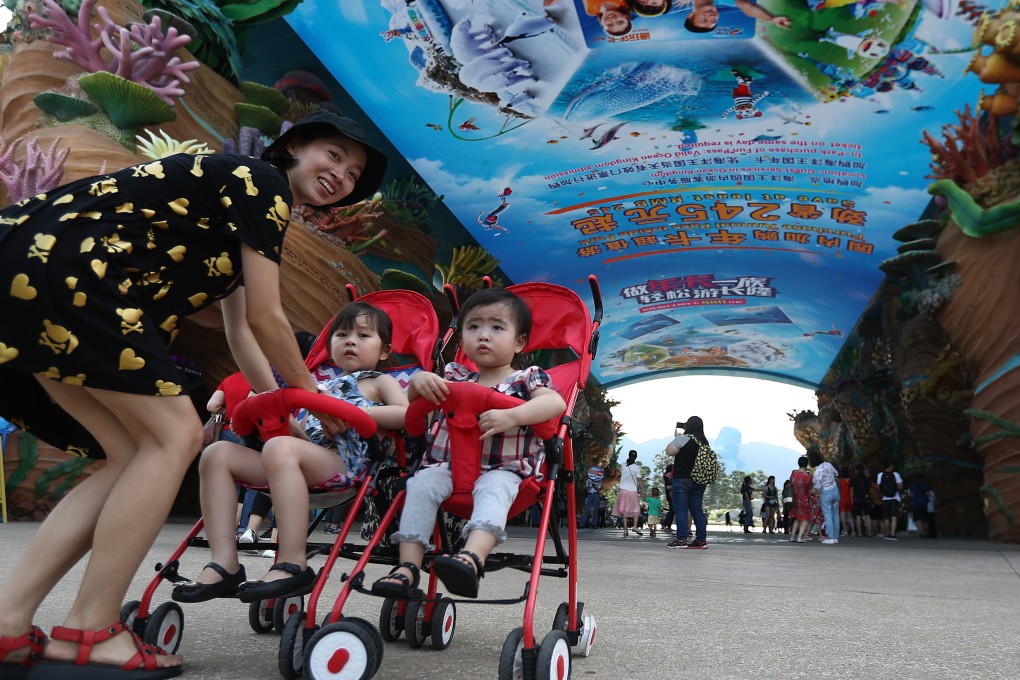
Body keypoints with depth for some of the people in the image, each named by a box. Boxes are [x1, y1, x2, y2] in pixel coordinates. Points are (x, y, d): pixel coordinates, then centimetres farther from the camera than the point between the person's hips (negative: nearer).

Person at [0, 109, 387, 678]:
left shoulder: (238, 200, 26)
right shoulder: (262, 183, -3)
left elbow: (241, 330, 29)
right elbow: (265, 318, -6)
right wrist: (311, 393, 8)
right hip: (61, 266, -10)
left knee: (137, 455, 7)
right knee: (174, 435, -9)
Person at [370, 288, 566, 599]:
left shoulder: (526, 378, 5)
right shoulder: (454, 377, 17)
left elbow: (556, 402, -15)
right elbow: (412, 399, 17)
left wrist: (511, 417, -31)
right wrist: (419, 380, -9)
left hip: (502, 470, -3)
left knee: (492, 488, -35)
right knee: (423, 482, -24)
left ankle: (472, 557, -57)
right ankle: (408, 567, -28)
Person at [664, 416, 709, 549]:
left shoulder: (683, 438, -12)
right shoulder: (704, 442, 9)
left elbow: (670, 451, -9)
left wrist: (676, 437, 3)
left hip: (682, 479, -7)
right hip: (699, 481, 7)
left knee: (680, 509, -3)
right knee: (697, 509, 9)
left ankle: (681, 539, -6)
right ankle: (701, 539, 9)